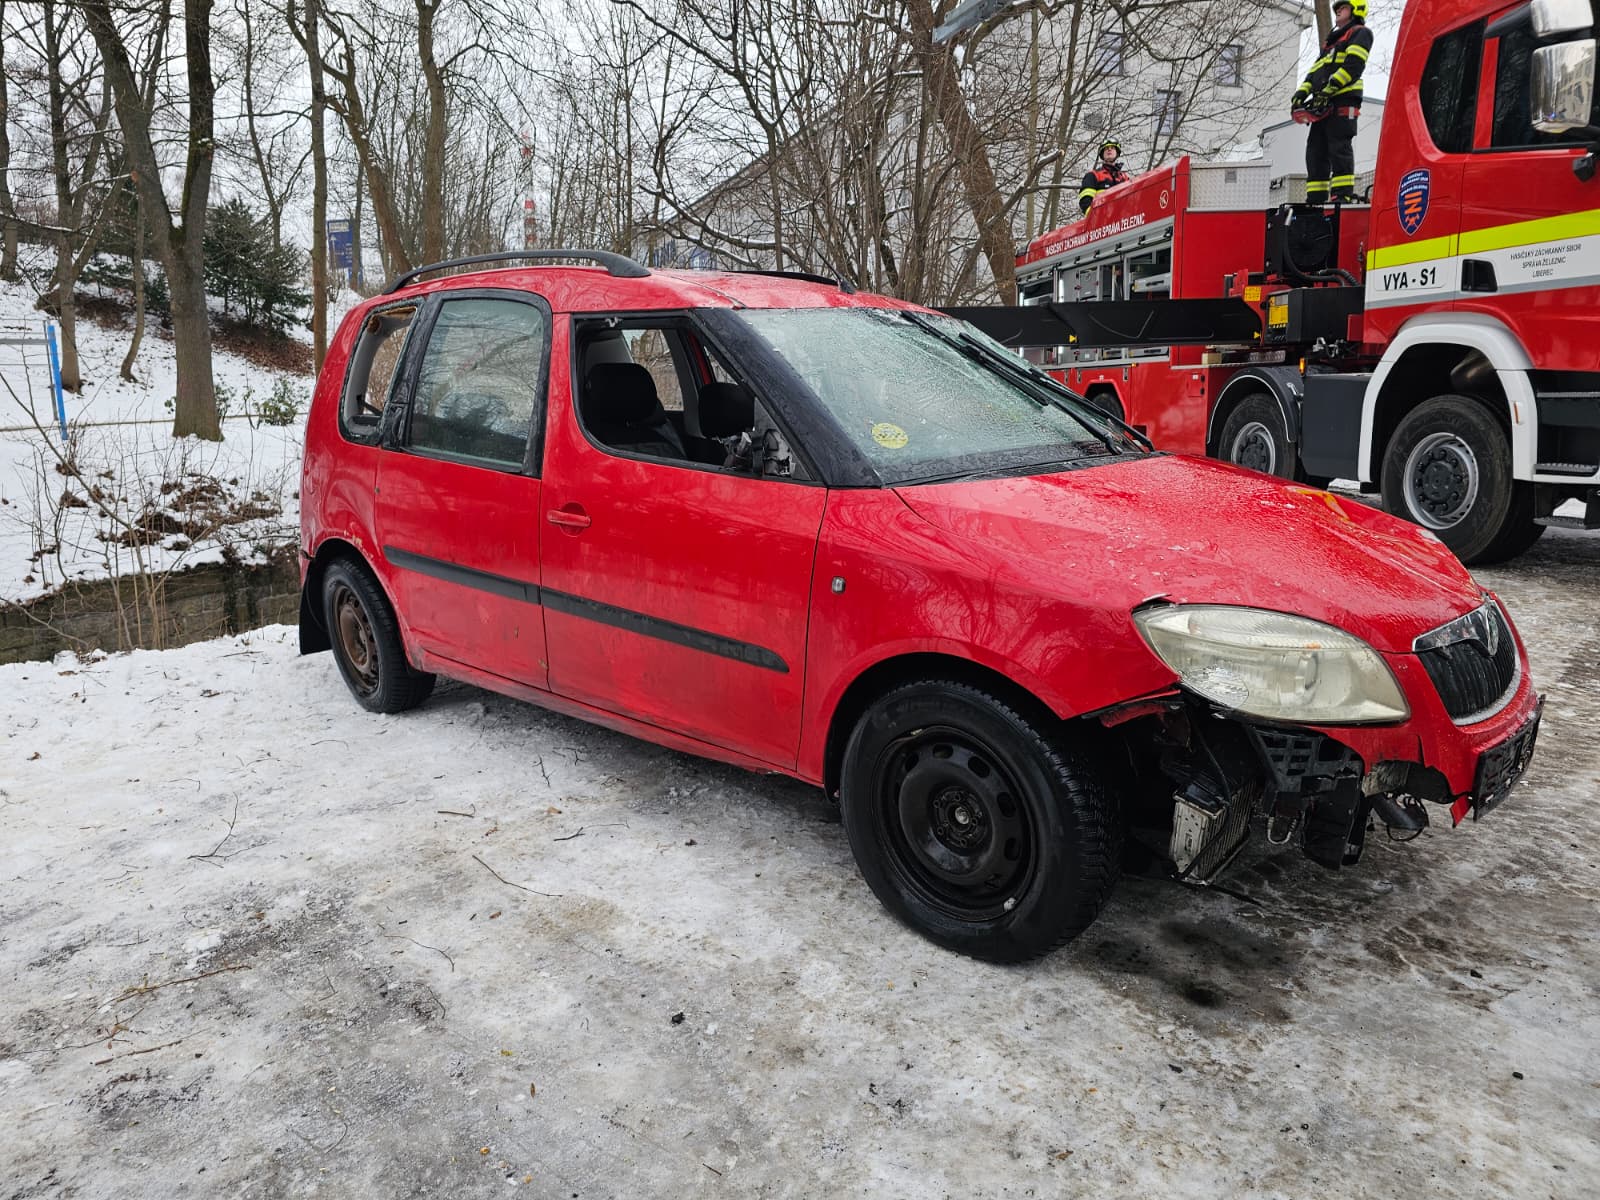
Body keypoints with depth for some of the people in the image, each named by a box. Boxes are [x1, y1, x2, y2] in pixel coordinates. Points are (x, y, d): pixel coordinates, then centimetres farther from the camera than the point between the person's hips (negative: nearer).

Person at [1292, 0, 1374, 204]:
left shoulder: (1360, 33, 7)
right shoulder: (1332, 40, 32)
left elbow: (1353, 65, -9)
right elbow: (1315, 70, 24)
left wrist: (1329, 88, -19)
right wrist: (1301, 93, 6)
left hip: (1343, 99, -8)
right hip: (1322, 104, 8)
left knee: (1339, 147, -17)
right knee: (1316, 149, 1)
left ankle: (1343, 194, -22)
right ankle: (1315, 198, 0)